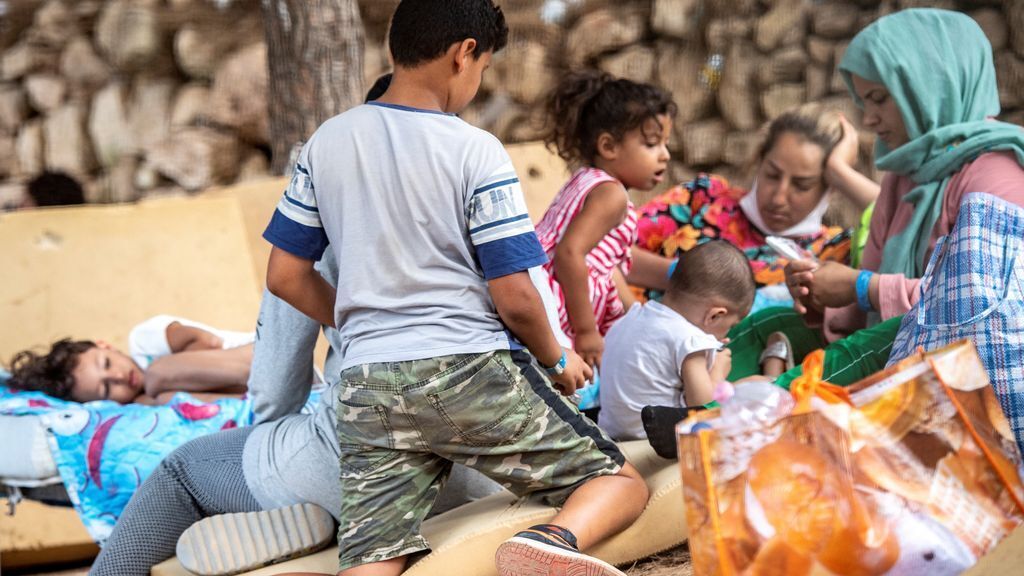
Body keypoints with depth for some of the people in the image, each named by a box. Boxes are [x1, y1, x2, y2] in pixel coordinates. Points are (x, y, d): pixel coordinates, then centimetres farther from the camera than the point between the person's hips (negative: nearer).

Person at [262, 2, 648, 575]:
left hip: (368, 386, 4)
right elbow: (514, 298, -8)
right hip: (473, 370, -4)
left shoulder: (326, 142, 7)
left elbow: (286, 276, 12)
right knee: (623, 482, 9)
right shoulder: (475, 151, -7)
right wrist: (558, 360, 12)